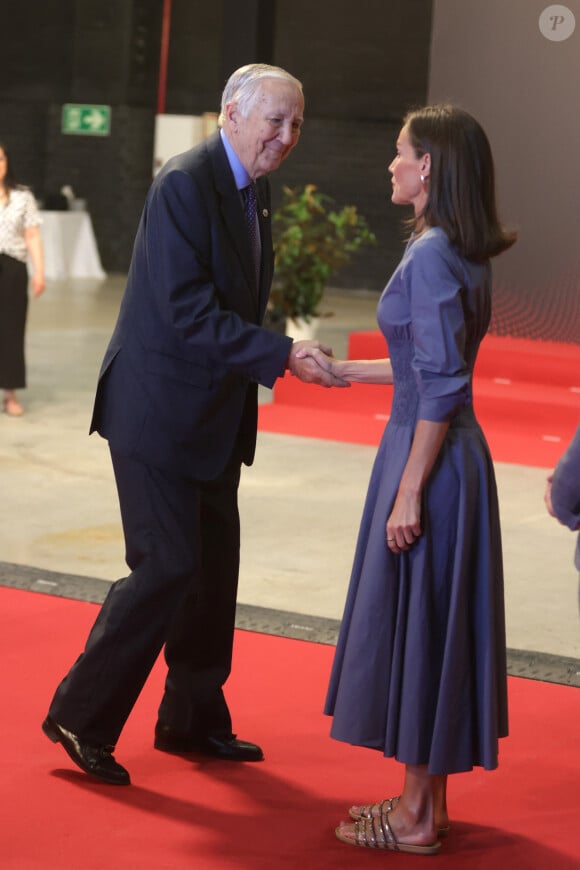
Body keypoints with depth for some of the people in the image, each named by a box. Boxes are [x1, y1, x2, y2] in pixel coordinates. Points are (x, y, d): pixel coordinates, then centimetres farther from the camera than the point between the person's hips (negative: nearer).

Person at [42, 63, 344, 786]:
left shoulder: (252, 189, 11)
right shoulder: (184, 183, -18)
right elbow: (187, 311, -24)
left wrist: (281, 354, 8)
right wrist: (283, 355, -25)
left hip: (212, 415, 9)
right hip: (160, 410, -9)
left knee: (215, 566, 14)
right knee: (168, 566, -9)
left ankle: (194, 720, 27)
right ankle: (81, 717, 3)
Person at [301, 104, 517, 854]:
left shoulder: (431, 255, -18)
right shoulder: (460, 253, 11)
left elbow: (440, 386, -22)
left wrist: (410, 492, -20)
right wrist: (345, 370, 25)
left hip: (430, 456, -10)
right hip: (454, 454, 10)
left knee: (413, 620, -1)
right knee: (430, 624, 15)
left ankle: (415, 819, 8)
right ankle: (426, 798, 24)